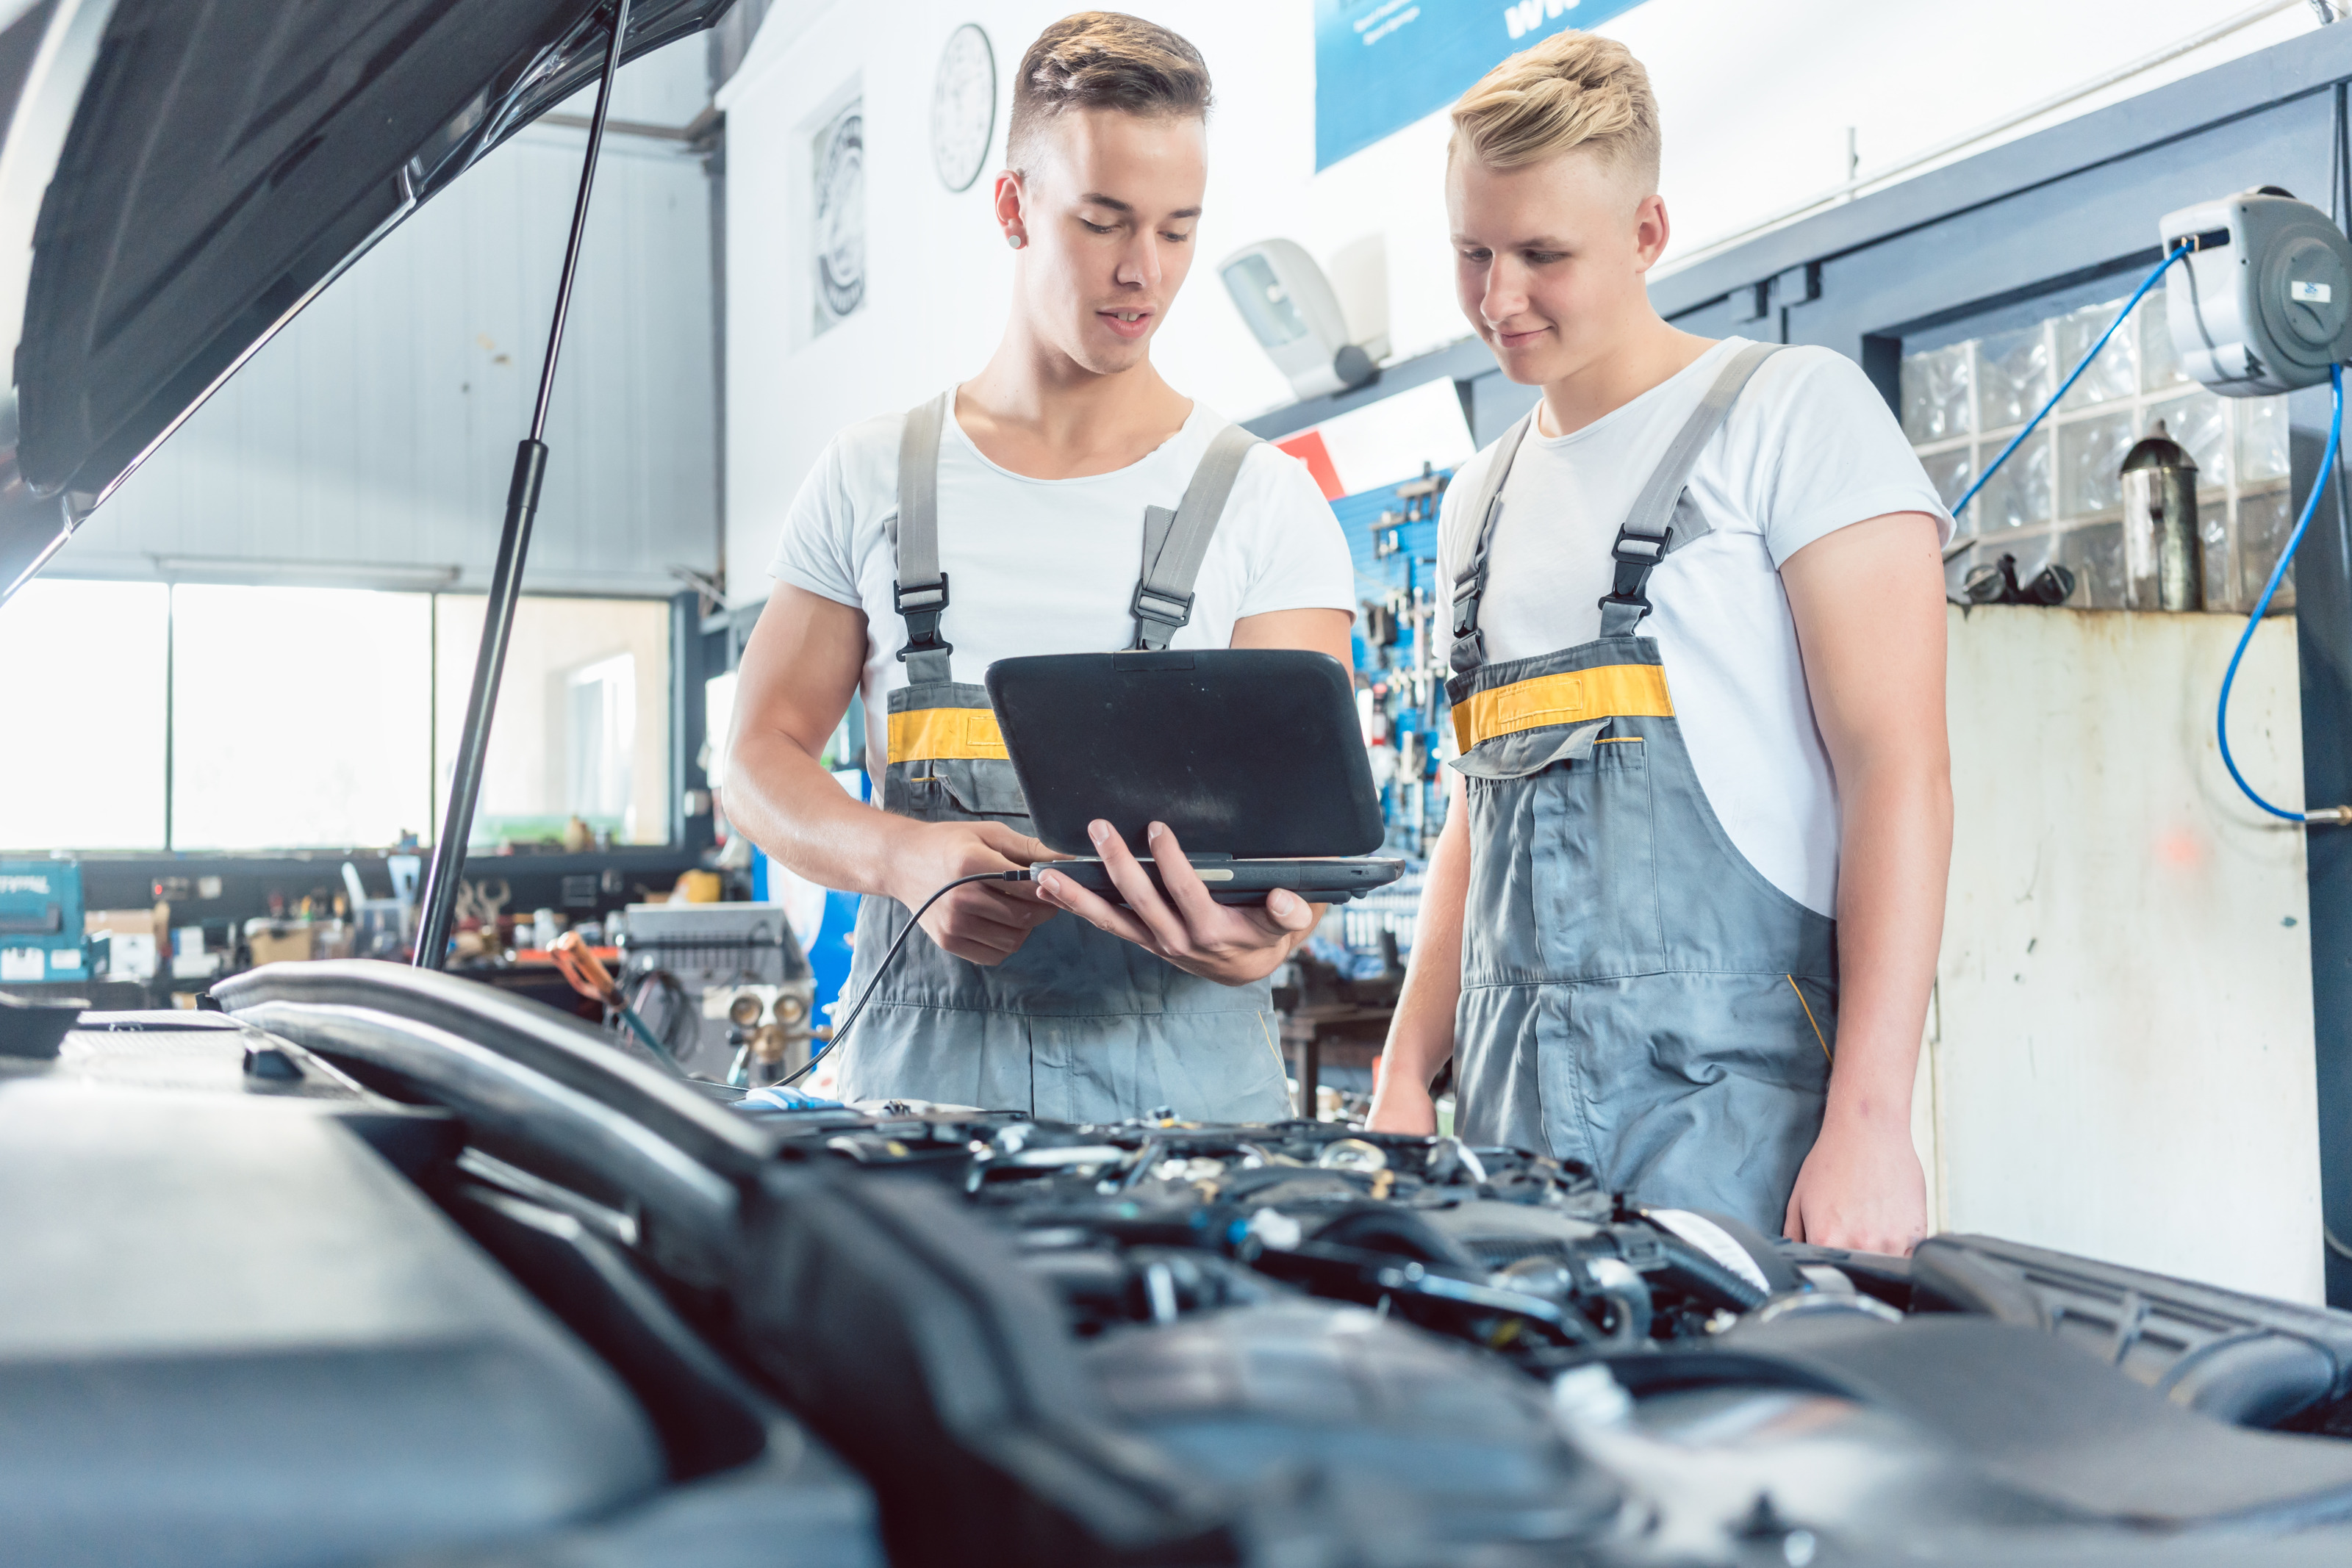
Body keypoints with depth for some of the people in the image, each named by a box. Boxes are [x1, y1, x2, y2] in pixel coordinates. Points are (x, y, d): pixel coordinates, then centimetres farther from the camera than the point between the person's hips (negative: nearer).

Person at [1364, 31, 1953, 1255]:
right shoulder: (1478, 500, 19)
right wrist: (1405, 1076, 11)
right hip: (1515, 1107, 6)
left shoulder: (1792, 411, -1)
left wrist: (1869, 1123, -18)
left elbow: (1899, 770, -9)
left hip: (1734, 1095, -5)